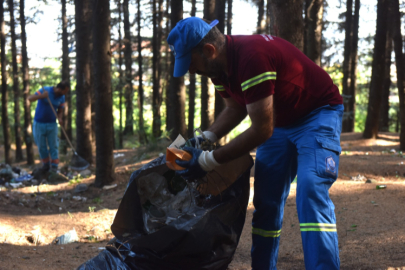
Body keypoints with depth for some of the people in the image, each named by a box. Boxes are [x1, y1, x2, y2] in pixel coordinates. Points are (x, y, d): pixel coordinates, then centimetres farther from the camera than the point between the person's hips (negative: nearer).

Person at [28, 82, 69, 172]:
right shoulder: (45, 90, -15)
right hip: (39, 123, -2)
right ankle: (46, 163, 23)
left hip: (52, 124, 2)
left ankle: (54, 166, 5)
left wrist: (59, 118, -15)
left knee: (53, 145, -1)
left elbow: (60, 110, 7)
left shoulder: (62, 97, -2)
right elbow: (30, 98, -20)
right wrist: (41, 96, -37)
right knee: (41, 145, 6)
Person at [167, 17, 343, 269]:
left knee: (311, 192, -25)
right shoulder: (220, 64, -5)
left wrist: (208, 161, -24)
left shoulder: (252, 57, -33)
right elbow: (235, 109, 12)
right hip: (280, 120, 9)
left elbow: (262, 129, -30)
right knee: (266, 200, 6)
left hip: (318, 114, -9)